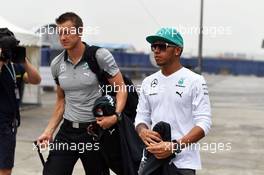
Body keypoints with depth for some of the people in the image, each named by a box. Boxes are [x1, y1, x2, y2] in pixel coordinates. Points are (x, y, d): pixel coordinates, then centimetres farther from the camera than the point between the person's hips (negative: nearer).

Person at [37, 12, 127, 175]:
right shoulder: (57, 64, 5)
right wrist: (49, 131, 7)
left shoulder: (100, 56, -8)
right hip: (67, 130, 4)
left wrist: (116, 116, -23)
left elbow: (121, 88, -6)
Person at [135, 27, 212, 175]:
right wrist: (142, 131, -9)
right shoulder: (148, 82, 12)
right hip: (152, 158, 5)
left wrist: (174, 146, -22)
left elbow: (203, 123, -10)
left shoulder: (195, 81, -4)